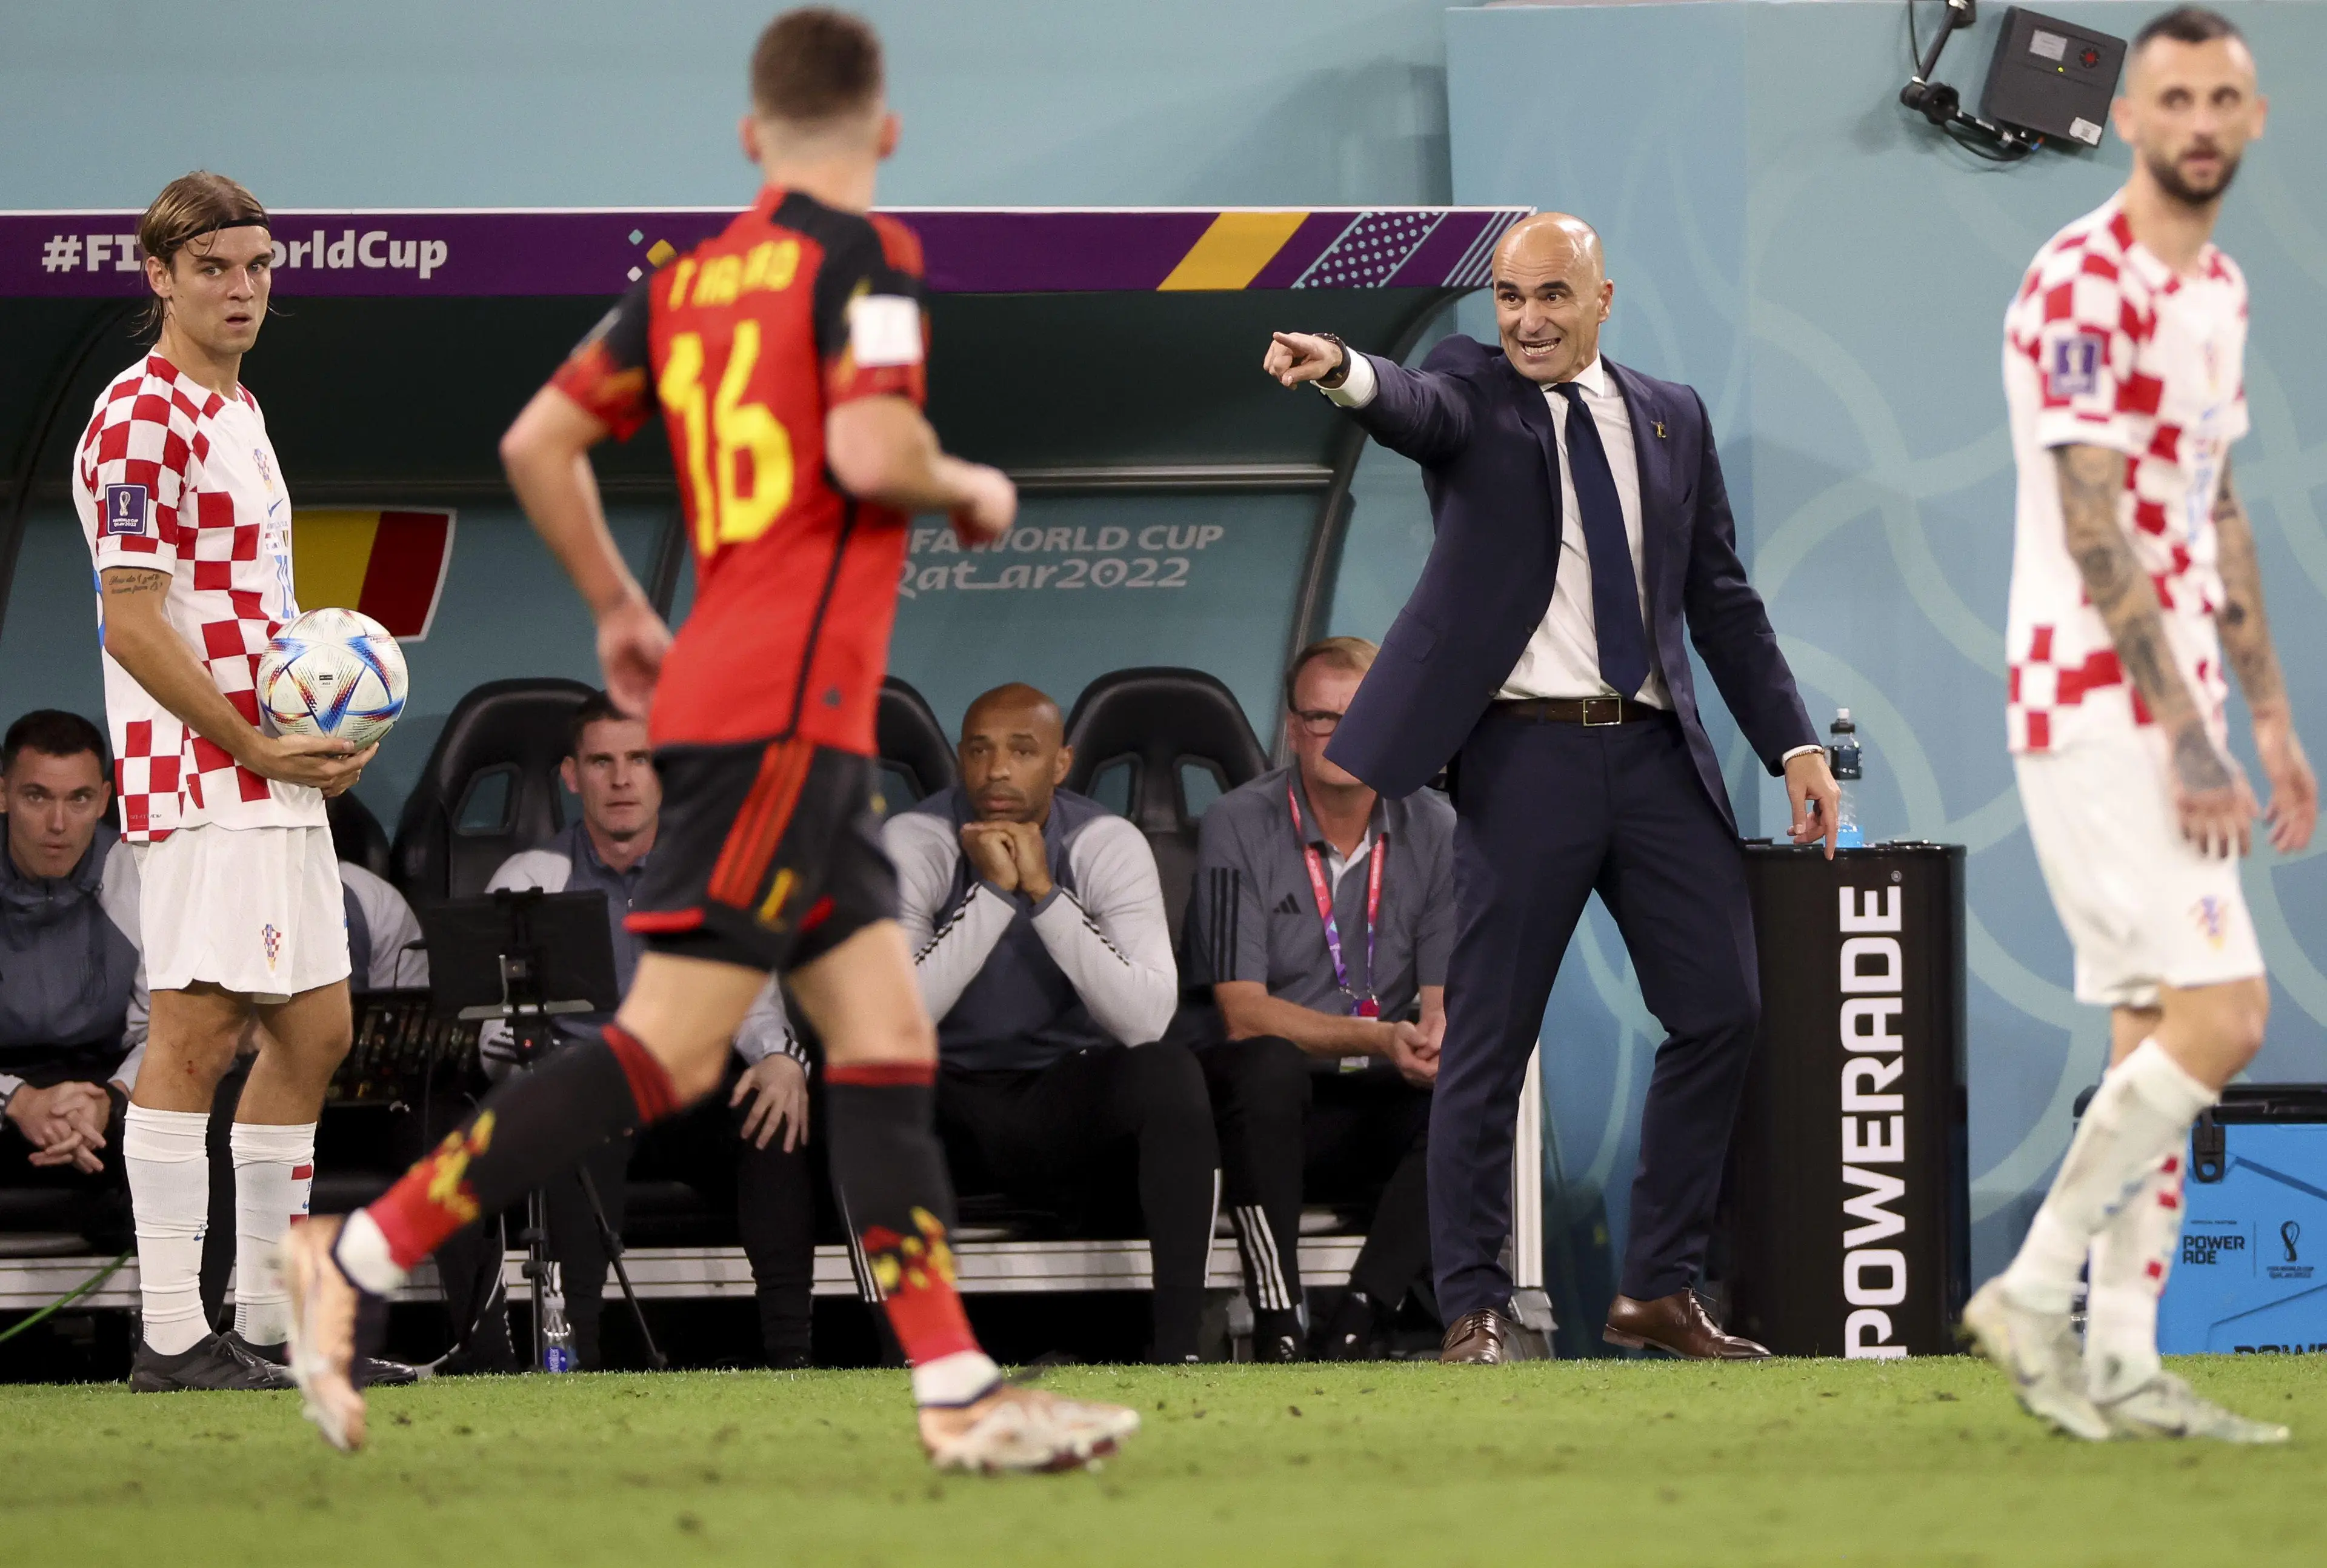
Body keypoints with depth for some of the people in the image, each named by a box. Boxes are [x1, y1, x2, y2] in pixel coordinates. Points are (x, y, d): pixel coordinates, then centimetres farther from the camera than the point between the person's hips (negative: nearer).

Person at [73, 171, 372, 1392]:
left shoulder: (237, 412, 18)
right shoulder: (143, 418, -11)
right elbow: (134, 623, -17)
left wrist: (326, 738, 11)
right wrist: (256, 746, -17)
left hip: (276, 771, 10)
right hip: (196, 778, -10)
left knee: (313, 1029, 12)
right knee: (197, 1028, -11)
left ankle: (273, 1328, 19)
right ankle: (173, 1336, -11)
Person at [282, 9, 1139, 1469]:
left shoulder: (689, 280, 15)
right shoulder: (867, 256, -6)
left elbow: (537, 442, 15)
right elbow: (869, 445, -20)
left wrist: (621, 609, 26)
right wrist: (970, 489, 0)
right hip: (787, 706, -9)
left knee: (887, 1035, 5)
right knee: (673, 1049, -10)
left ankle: (962, 1394, 0)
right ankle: (362, 1255, -11)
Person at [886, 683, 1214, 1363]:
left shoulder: (1110, 844, -9)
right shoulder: (914, 841, -11)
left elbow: (1146, 1021, -23)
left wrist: (1045, 893, -27)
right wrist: (993, 893, -27)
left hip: (1069, 1103, 1)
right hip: (950, 1098, -1)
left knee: (1171, 1073, -30)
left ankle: (1180, 1349, -30)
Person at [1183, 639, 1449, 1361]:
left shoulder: (1433, 831, 4)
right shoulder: (1239, 826, -5)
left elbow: (1447, 997, -1)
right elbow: (1243, 1012, -13)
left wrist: (1435, 1042, -27)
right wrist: (1380, 1039, -27)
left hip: (1385, 1112, 3)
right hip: (1271, 1110, -3)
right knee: (1269, 1065, -37)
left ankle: (1352, 1331, -35)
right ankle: (1277, 1329, -36)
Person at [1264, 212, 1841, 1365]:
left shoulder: (1672, 419, 13)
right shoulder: (1475, 393, 2)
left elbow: (1721, 598, 17)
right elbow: (1420, 409, -22)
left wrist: (1793, 744, 11)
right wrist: (1344, 373, -46)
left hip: (1657, 753, 4)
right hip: (1526, 753, -4)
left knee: (1721, 1012, 3)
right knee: (1488, 1040, -2)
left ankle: (1659, 1292, 15)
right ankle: (1472, 1312, 4)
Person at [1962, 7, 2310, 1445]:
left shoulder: (2219, 289, 15)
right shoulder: (2083, 285, -14)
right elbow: (2094, 532, -19)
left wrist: (2270, 719, 18)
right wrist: (2186, 735, -21)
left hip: (2179, 707, 9)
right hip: (2096, 707, -9)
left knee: (2158, 1036, 7)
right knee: (2220, 1017, -15)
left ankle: (2124, 1367, 9)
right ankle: (2034, 1294, -6)